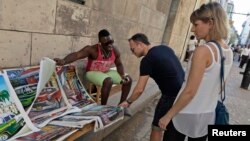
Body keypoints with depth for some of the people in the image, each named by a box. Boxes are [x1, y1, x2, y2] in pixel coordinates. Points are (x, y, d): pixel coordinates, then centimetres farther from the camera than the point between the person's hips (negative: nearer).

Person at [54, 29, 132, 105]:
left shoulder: (115, 50, -11)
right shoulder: (93, 49, -27)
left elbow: (119, 64, 3)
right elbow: (76, 55, -39)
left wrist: (122, 75, -14)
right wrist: (63, 61, -58)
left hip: (107, 72, 6)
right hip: (93, 73, -6)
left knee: (128, 79, -6)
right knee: (108, 81, -37)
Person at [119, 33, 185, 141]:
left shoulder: (147, 60, -15)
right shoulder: (165, 48, 8)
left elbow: (140, 90, -15)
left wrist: (128, 102, 2)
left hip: (172, 96, -8)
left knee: (157, 127, 9)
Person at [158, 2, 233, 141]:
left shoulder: (203, 50, -22)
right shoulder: (228, 52, 2)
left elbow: (189, 92, -22)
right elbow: (215, 86, 12)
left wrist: (168, 116, -14)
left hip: (187, 115, -7)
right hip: (208, 116, 7)